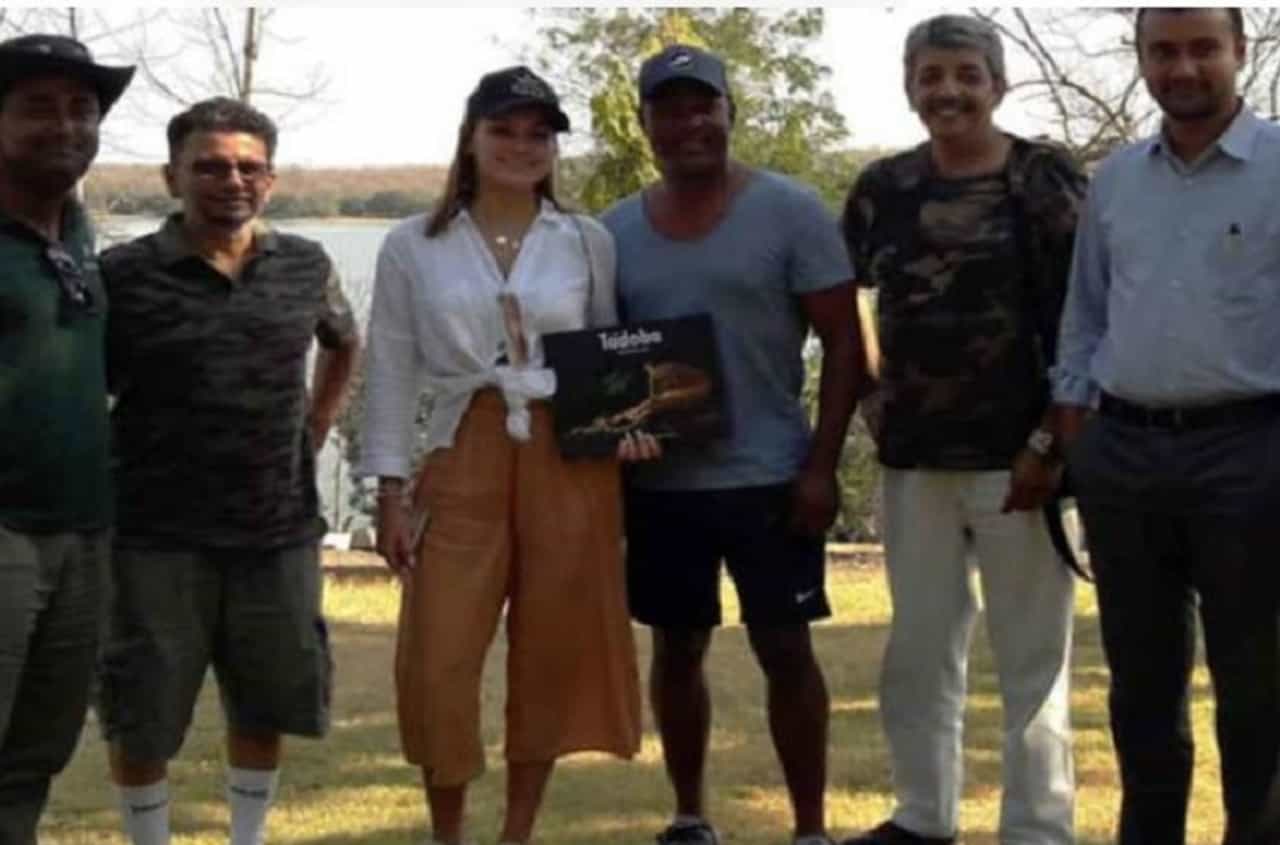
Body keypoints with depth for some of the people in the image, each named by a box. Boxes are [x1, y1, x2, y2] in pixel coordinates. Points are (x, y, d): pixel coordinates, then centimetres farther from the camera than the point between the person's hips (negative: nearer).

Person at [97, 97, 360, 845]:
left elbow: (346, 345, 25)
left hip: (279, 532, 4)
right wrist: (106, 488, -11)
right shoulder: (123, 275, -7)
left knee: (267, 705, 15)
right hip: (157, 538, -4)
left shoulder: (306, 267, 5)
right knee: (143, 716, 5)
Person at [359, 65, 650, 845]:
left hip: (572, 462, 1)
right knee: (438, 663, -4)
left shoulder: (590, 242, 6)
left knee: (552, 657, 7)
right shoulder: (413, 247, 3)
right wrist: (391, 495, 0)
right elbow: (393, 375, 4)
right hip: (466, 465, -1)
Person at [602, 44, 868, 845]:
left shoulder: (790, 210, -5)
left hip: (768, 476, -3)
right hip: (658, 481, 4)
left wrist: (822, 464, -11)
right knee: (676, 647, 12)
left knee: (785, 647, 1)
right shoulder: (616, 230, 6)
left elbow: (844, 342, -6)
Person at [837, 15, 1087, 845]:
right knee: (918, 646, 14)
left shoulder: (1046, 179, -6)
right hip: (914, 454, 5)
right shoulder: (884, 187, 6)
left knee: (1032, 652, 4)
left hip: (1016, 452, -5)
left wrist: (1050, 443, -14)